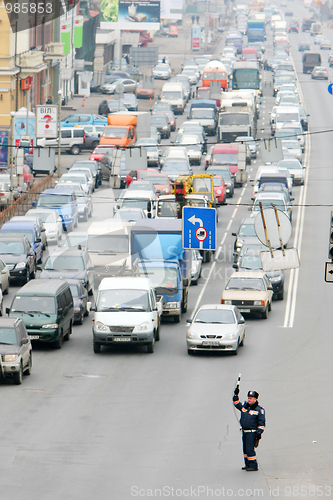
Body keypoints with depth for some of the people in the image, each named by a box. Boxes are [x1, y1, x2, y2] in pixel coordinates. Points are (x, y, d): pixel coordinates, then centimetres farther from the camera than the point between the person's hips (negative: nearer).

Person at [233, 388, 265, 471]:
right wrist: (236, 395, 9)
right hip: (244, 432, 7)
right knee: (245, 449, 14)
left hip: (252, 433, -7)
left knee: (249, 449, -12)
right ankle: (248, 464, 25)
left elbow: (262, 422, -8)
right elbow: (237, 404, 22)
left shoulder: (259, 409, -8)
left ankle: (253, 466, -6)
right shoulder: (245, 406, 9)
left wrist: (259, 432, -15)